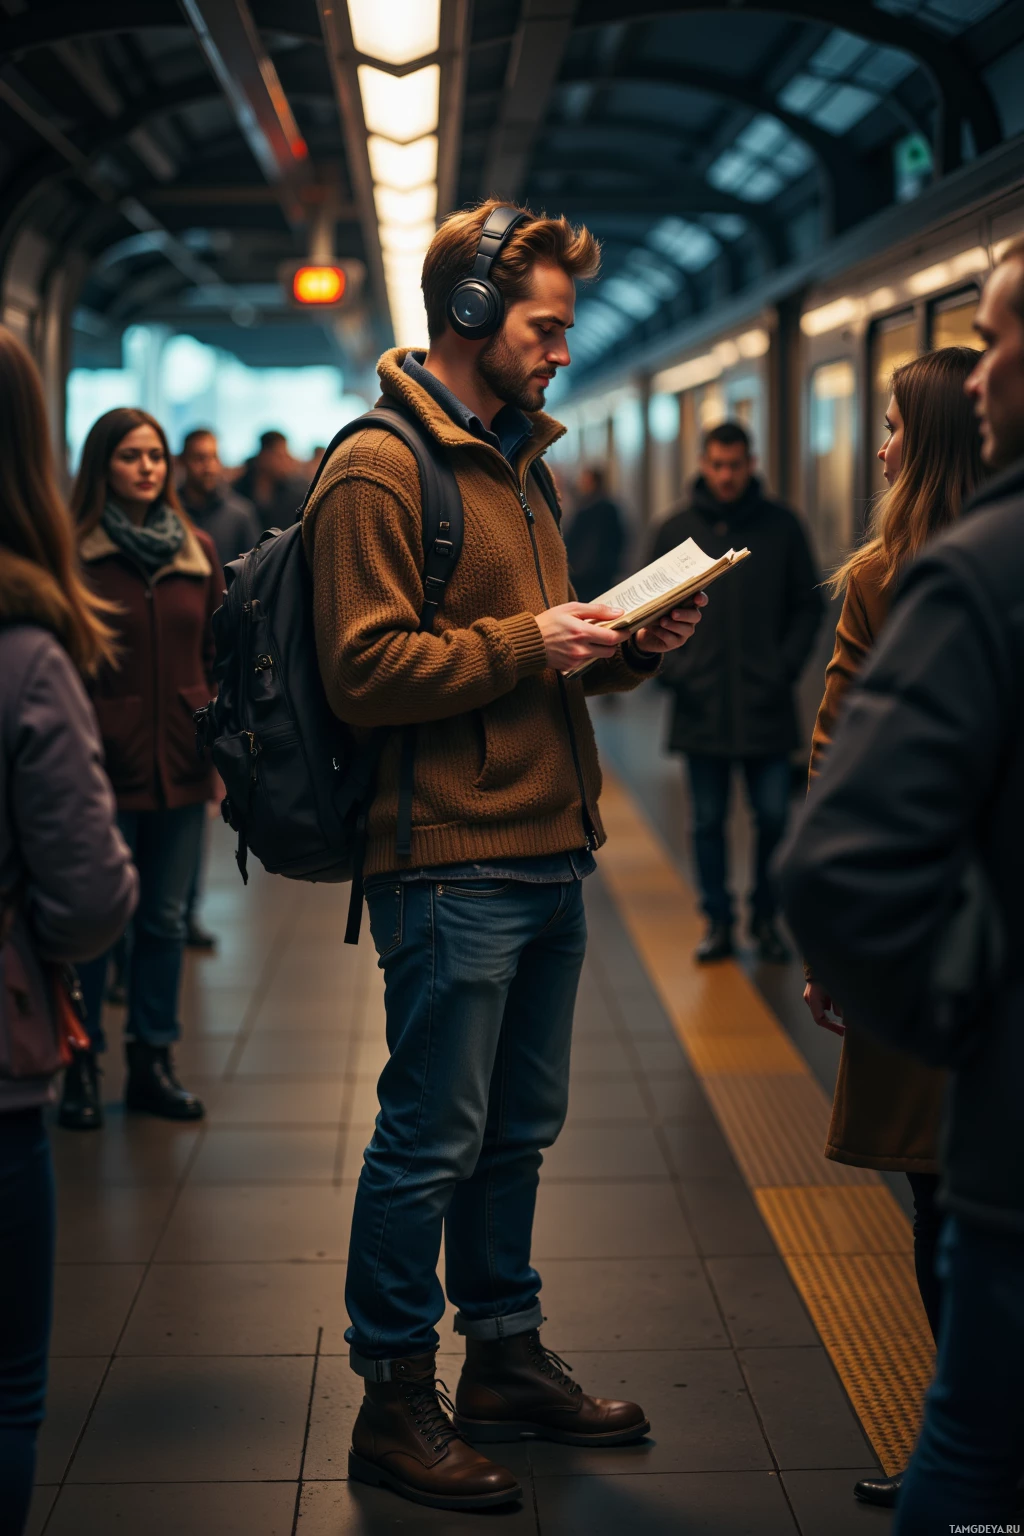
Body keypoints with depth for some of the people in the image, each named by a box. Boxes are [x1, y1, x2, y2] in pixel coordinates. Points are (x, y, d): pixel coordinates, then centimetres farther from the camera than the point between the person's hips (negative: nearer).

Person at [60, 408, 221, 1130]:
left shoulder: (197, 549, 9)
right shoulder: (73, 551, -4)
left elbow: (217, 654, 12)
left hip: (180, 765, 4)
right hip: (103, 765, -4)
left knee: (166, 918, 11)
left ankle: (153, 1062, 22)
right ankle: (82, 1065, 15)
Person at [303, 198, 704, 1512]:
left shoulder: (515, 464, 19)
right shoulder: (378, 470, -10)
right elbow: (365, 674, -18)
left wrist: (624, 648, 6)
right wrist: (530, 641, -18)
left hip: (549, 859, 9)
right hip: (452, 868, -9)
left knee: (516, 1133, 17)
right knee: (430, 1143, 1)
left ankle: (506, 1362, 31)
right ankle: (394, 1403, 14)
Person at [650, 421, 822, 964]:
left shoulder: (781, 525, 4)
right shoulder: (677, 528, 5)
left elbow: (808, 605, 8)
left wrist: (787, 665, -3)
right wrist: (670, 666, -2)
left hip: (766, 705, -1)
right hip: (701, 707, 1)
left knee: (773, 817, 2)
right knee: (708, 821, 7)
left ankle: (765, 918, 17)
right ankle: (718, 921, 17)